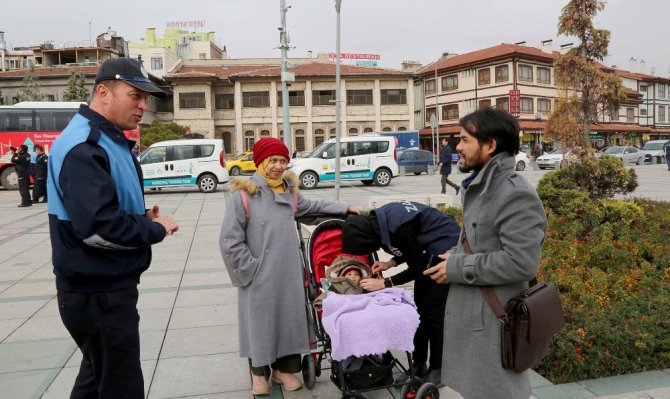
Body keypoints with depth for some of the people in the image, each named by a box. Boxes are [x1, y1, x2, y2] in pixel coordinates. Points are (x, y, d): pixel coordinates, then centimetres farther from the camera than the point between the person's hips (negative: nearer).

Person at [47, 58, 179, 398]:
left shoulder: (107, 139, 11)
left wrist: (142, 217, 1)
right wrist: (155, 229, -15)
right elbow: (99, 227, -31)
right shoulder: (84, 146, -21)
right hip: (98, 294, -10)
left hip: (105, 287, 10)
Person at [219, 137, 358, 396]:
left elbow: (311, 207, 26)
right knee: (261, 322, 8)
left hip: (289, 273, 5)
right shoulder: (244, 195, -13)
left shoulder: (289, 191, 6)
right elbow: (230, 240, -11)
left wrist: (342, 208, 21)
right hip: (259, 277, -5)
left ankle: (284, 369, 30)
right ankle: (259, 372, 28)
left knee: (289, 319, 11)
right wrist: (250, 269, -12)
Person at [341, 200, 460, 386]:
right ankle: (419, 364, 16)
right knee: (419, 308, 7)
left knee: (433, 310, -6)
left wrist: (384, 283, -19)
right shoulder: (378, 221, -8)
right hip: (430, 250, 8)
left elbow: (417, 268, -21)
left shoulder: (398, 227, -34)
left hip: (447, 249, -8)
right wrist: (390, 263, -5)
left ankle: (438, 368, 7)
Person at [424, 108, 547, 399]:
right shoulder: (481, 186, 12)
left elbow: (521, 262, -28)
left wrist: (458, 268, -20)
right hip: (473, 314, 10)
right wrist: (453, 259, 4)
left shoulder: (515, 193, -21)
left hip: (494, 321, -10)